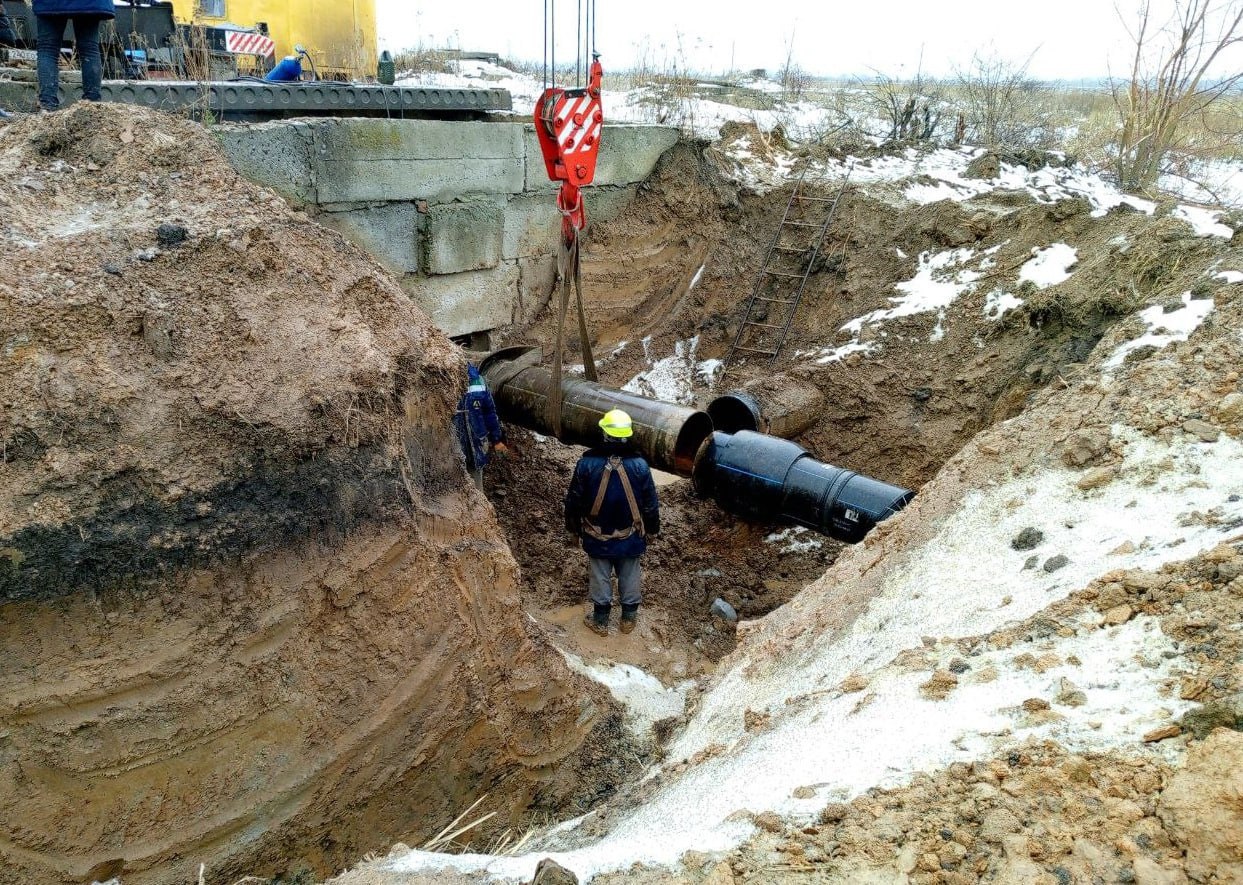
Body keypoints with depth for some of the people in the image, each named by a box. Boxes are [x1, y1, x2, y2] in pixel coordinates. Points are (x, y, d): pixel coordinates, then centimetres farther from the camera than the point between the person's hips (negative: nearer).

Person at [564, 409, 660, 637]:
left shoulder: (587, 463, -17)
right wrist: (652, 528, 11)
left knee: (600, 577, 15)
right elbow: (651, 503, -5)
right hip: (630, 536, 1)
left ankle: (600, 621, 28)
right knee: (630, 576, 18)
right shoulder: (639, 464, -15)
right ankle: (629, 618, 33)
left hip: (597, 535, 0)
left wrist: (573, 525, 10)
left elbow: (574, 500, -7)